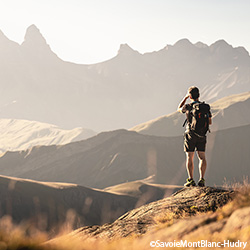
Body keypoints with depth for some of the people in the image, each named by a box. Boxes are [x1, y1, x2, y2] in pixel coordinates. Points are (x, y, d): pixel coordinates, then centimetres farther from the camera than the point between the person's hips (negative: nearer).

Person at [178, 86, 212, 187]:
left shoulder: (188, 107, -9)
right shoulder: (206, 107, 0)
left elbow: (179, 108, 15)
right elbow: (210, 122, 7)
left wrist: (185, 97, 16)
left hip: (191, 134, -3)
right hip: (202, 136, 3)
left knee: (189, 157, 3)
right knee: (202, 157, 6)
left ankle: (191, 180, -3)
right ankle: (201, 180, -3)